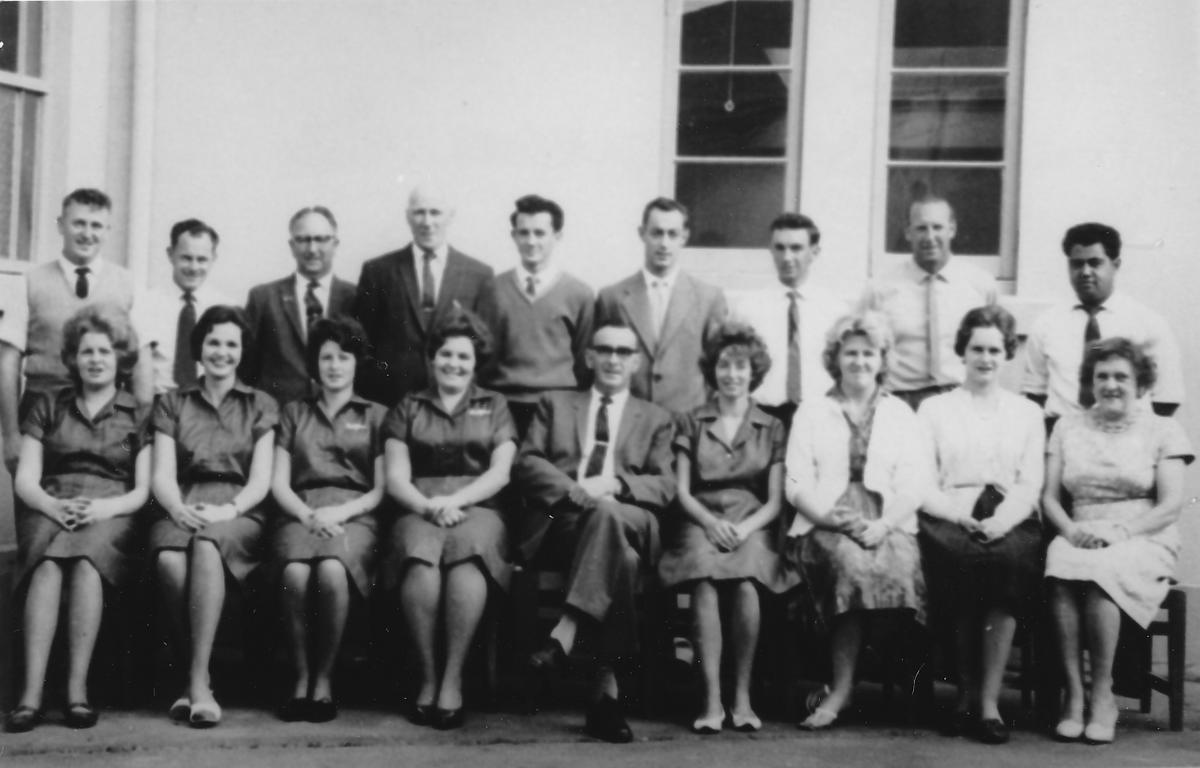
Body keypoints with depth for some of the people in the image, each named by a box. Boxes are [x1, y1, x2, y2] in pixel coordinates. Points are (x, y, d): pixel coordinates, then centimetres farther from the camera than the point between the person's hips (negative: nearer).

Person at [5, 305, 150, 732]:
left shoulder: (137, 414, 14)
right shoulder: (49, 406, 19)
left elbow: (143, 490, 5)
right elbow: (25, 480, 9)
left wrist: (103, 508, -16)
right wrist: (54, 506, -12)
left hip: (111, 515, -1)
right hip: (49, 509, 1)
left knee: (86, 560, -36)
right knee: (48, 564, -34)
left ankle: (77, 689, -39)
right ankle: (31, 692, -42)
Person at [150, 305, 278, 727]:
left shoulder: (260, 405, 16)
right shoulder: (172, 404, 18)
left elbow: (261, 480, 5)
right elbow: (162, 475, 6)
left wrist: (228, 510, -16)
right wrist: (177, 508, -17)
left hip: (240, 514, -1)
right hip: (183, 509, 1)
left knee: (207, 545, -38)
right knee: (169, 558, -36)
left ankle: (198, 681, -38)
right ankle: (193, 672, -23)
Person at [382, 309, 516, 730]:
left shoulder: (494, 406, 20)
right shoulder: (408, 408, 19)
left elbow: (499, 473, 7)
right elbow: (396, 479, 8)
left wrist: (455, 500, -9)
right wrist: (429, 506, -11)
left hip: (477, 508, 0)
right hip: (420, 509, 0)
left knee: (467, 554, -37)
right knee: (420, 557, -36)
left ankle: (453, 680, -33)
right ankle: (427, 677, -27)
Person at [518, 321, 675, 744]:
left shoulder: (655, 418, 25)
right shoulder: (555, 404, 25)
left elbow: (666, 486, 10)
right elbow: (527, 463, 9)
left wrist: (615, 483, -11)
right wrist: (577, 490, -10)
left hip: (629, 521, 1)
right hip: (559, 522, -1)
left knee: (606, 510, -39)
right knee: (622, 559, -36)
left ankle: (566, 632, -43)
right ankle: (607, 686, -40)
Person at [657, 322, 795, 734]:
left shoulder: (772, 428, 14)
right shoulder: (692, 423, 15)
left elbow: (775, 500, 7)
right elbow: (682, 491, 7)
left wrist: (744, 528, -12)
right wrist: (712, 522, -12)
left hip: (751, 525, 0)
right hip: (701, 522, 0)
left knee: (745, 582, -34)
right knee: (704, 581, -34)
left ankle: (742, 696, -22)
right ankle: (712, 700, -33)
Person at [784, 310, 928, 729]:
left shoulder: (901, 414, 19)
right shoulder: (811, 412, 17)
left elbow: (912, 484, 6)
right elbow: (798, 485, 6)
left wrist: (882, 525, -13)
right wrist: (838, 519, -12)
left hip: (888, 524, 1)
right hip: (825, 524, -1)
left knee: (896, 562, -33)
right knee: (850, 558, -34)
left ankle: (842, 689, -28)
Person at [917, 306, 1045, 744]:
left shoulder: (1027, 413, 21)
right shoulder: (934, 409, 18)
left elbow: (1031, 484, 8)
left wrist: (999, 522, -12)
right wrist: (960, 516, -12)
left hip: (1009, 522, 0)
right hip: (950, 519, 0)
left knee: (1010, 558, -34)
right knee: (961, 558, -34)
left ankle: (987, 700, -29)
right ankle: (967, 692, -20)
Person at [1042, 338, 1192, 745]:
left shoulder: (1163, 430, 9)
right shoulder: (1068, 426, 17)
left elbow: (1171, 506, -1)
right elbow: (1049, 496, 11)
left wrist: (1120, 530, -15)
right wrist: (1070, 529, -9)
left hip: (1144, 541, -2)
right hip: (1081, 539, 2)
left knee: (1099, 570, -35)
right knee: (1060, 563, -33)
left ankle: (1102, 694, -24)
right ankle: (1073, 693, -29)